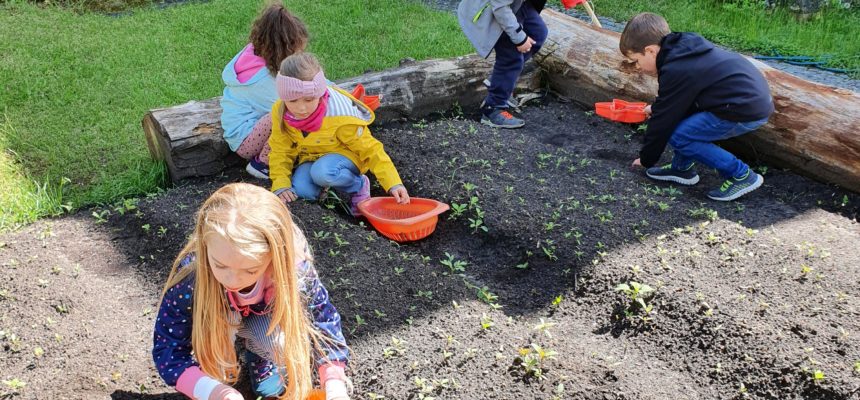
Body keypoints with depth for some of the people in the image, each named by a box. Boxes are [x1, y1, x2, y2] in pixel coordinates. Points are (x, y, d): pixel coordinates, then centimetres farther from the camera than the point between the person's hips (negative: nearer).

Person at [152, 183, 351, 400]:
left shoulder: (294, 268, -36)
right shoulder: (190, 277, -38)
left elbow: (323, 317, -20)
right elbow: (167, 350, -29)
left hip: (265, 318, 1)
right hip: (214, 325, -1)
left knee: (276, 337, -30)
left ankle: (261, 358, 6)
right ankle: (218, 369, -1)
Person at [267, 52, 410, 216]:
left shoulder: (340, 115, -30)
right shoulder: (280, 112, -19)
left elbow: (370, 149, -23)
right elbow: (280, 151, -7)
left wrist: (394, 184, -31)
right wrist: (281, 186, -21)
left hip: (344, 154, -4)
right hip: (311, 157, 4)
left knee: (322, 172, -37)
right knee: (300, 191, -26)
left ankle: (359, 186, -6)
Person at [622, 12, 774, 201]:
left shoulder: (676, 71, -18)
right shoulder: (683, 46, 8)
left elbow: (662, 121, -9)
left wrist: (646, 159, 3)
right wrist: (656, 107, 28)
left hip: (748, 109, -10)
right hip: (752, 92, 10)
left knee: (678, 136, -9)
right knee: (678, 112, 13)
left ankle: (741, 175, -2)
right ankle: (682, 167, 19)